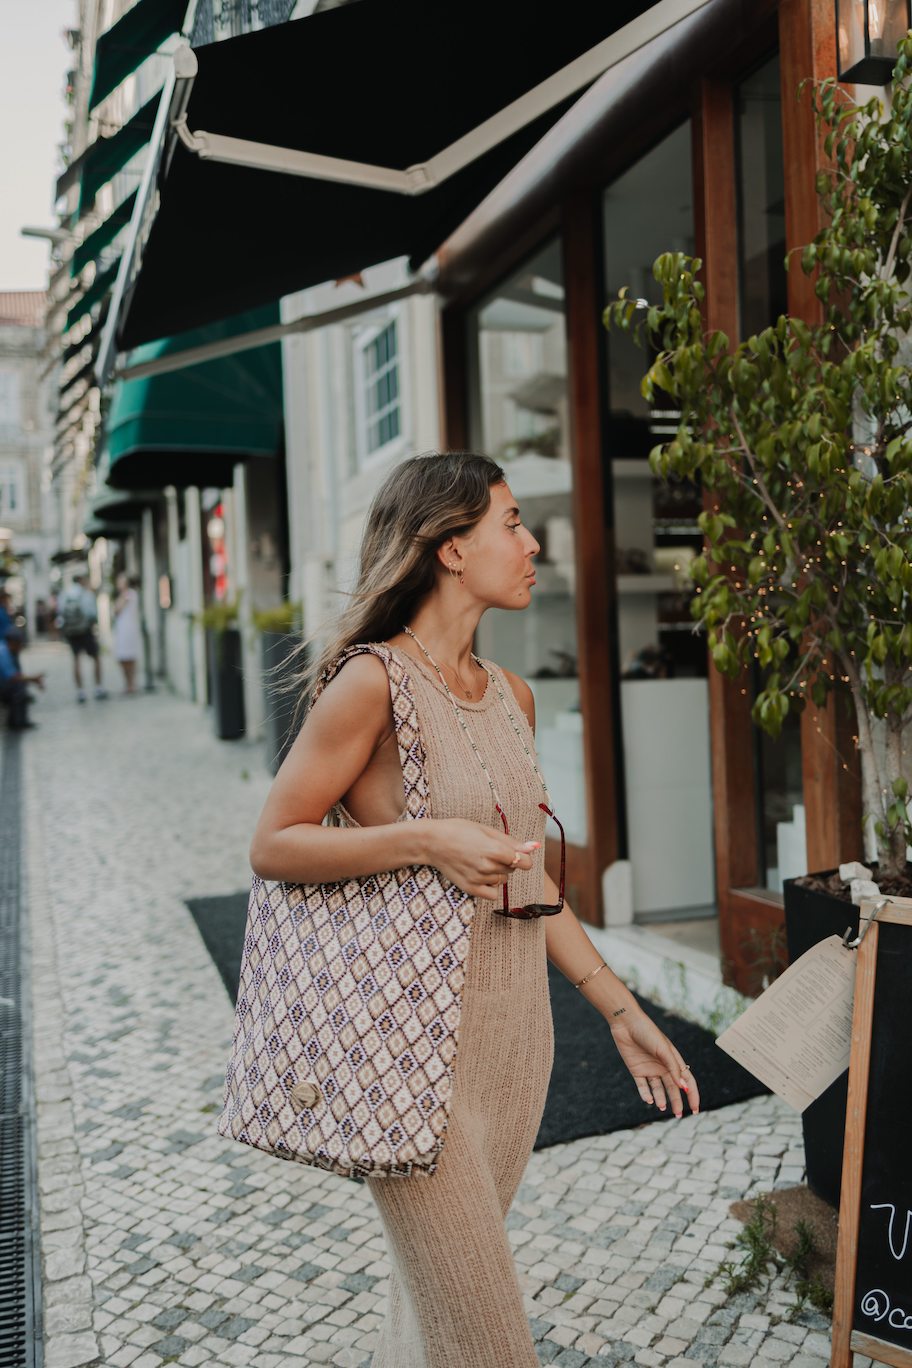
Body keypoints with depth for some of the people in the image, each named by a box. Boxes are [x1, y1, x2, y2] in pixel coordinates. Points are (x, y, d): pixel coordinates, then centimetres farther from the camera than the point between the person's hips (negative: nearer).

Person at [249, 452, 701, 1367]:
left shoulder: (512, 696, 7)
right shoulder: (374, 683, -14)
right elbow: (272, 845, -10)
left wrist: (619, 1008, 12)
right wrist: (425, 839, -23)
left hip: (516, 1030, 7)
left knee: (436, 1292, 21)